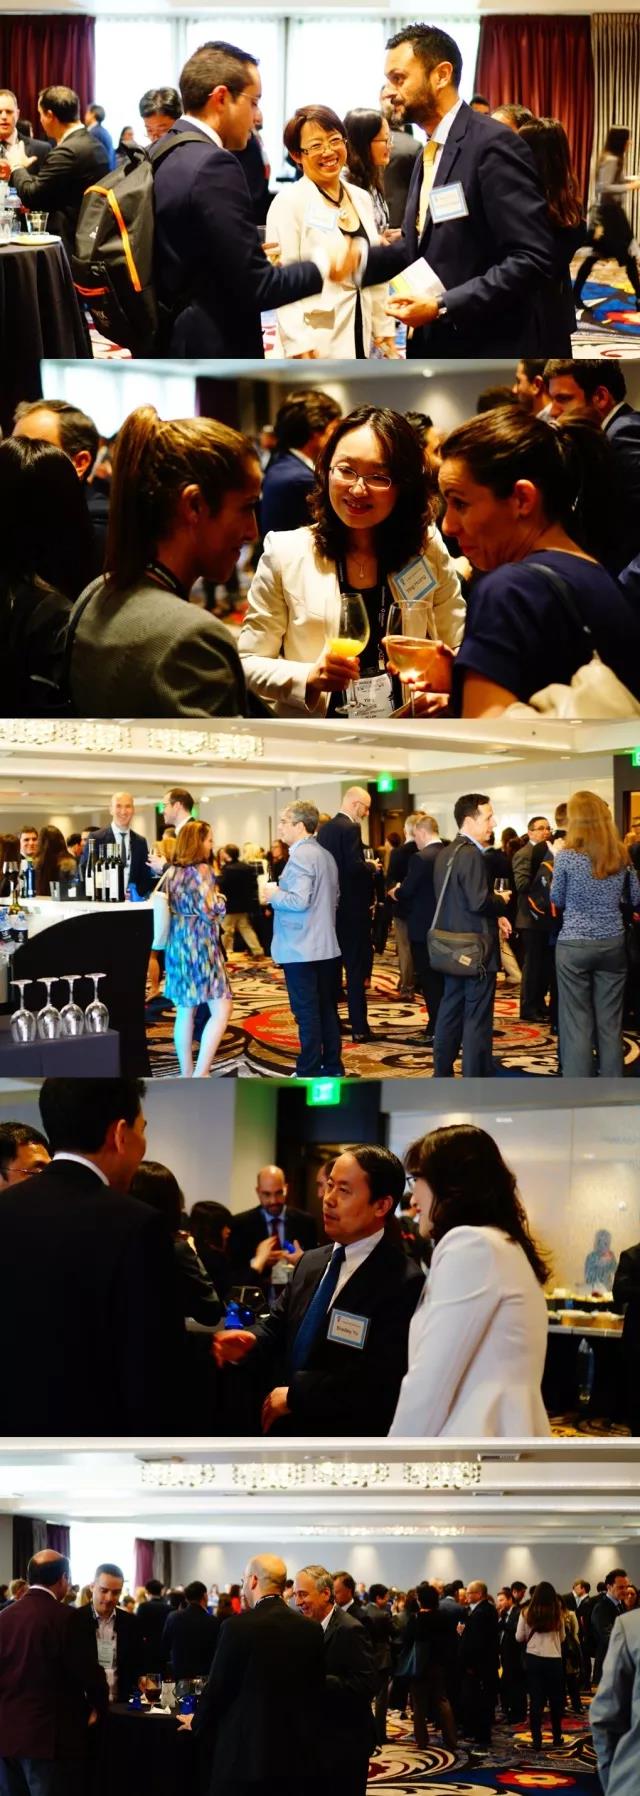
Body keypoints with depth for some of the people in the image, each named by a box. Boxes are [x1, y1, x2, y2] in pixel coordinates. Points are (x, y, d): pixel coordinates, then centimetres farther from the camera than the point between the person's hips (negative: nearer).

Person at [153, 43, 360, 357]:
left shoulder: (162, 156, 9)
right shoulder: (213, 166, -19)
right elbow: (255, 288, -20)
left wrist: (253, 257, 21)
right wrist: (323, 264, -5)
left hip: (169, 351, 10)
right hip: (214, 357, -10)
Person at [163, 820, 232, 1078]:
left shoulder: (172, 871, 10)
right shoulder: (201, 870, -12)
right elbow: (210, 911, -16)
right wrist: (220, 900, 3)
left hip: (177, 944, 8)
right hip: (200, 945, -8)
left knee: (185, 1012, 12)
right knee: (221, 1010, -7)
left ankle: (186, 1074, 15)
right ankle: (200, 1074, -15)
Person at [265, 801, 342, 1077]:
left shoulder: (300, 856, -17)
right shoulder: (325, 855, 12)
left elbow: (299, 900, -26)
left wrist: (273, 895, -9)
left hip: (300, 948, -9)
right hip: (325, 945, 9)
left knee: (307, 1012, -4)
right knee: (326, 1009, 12)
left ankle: (309, 1073, 0)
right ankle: (333, 1067, 17)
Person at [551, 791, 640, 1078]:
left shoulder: (567, 855, -9)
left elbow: (557, 900, 3)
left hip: (575, 946, -3)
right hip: (613, 944, 3)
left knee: (577, 1023, 1)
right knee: (610, 1022, 8)